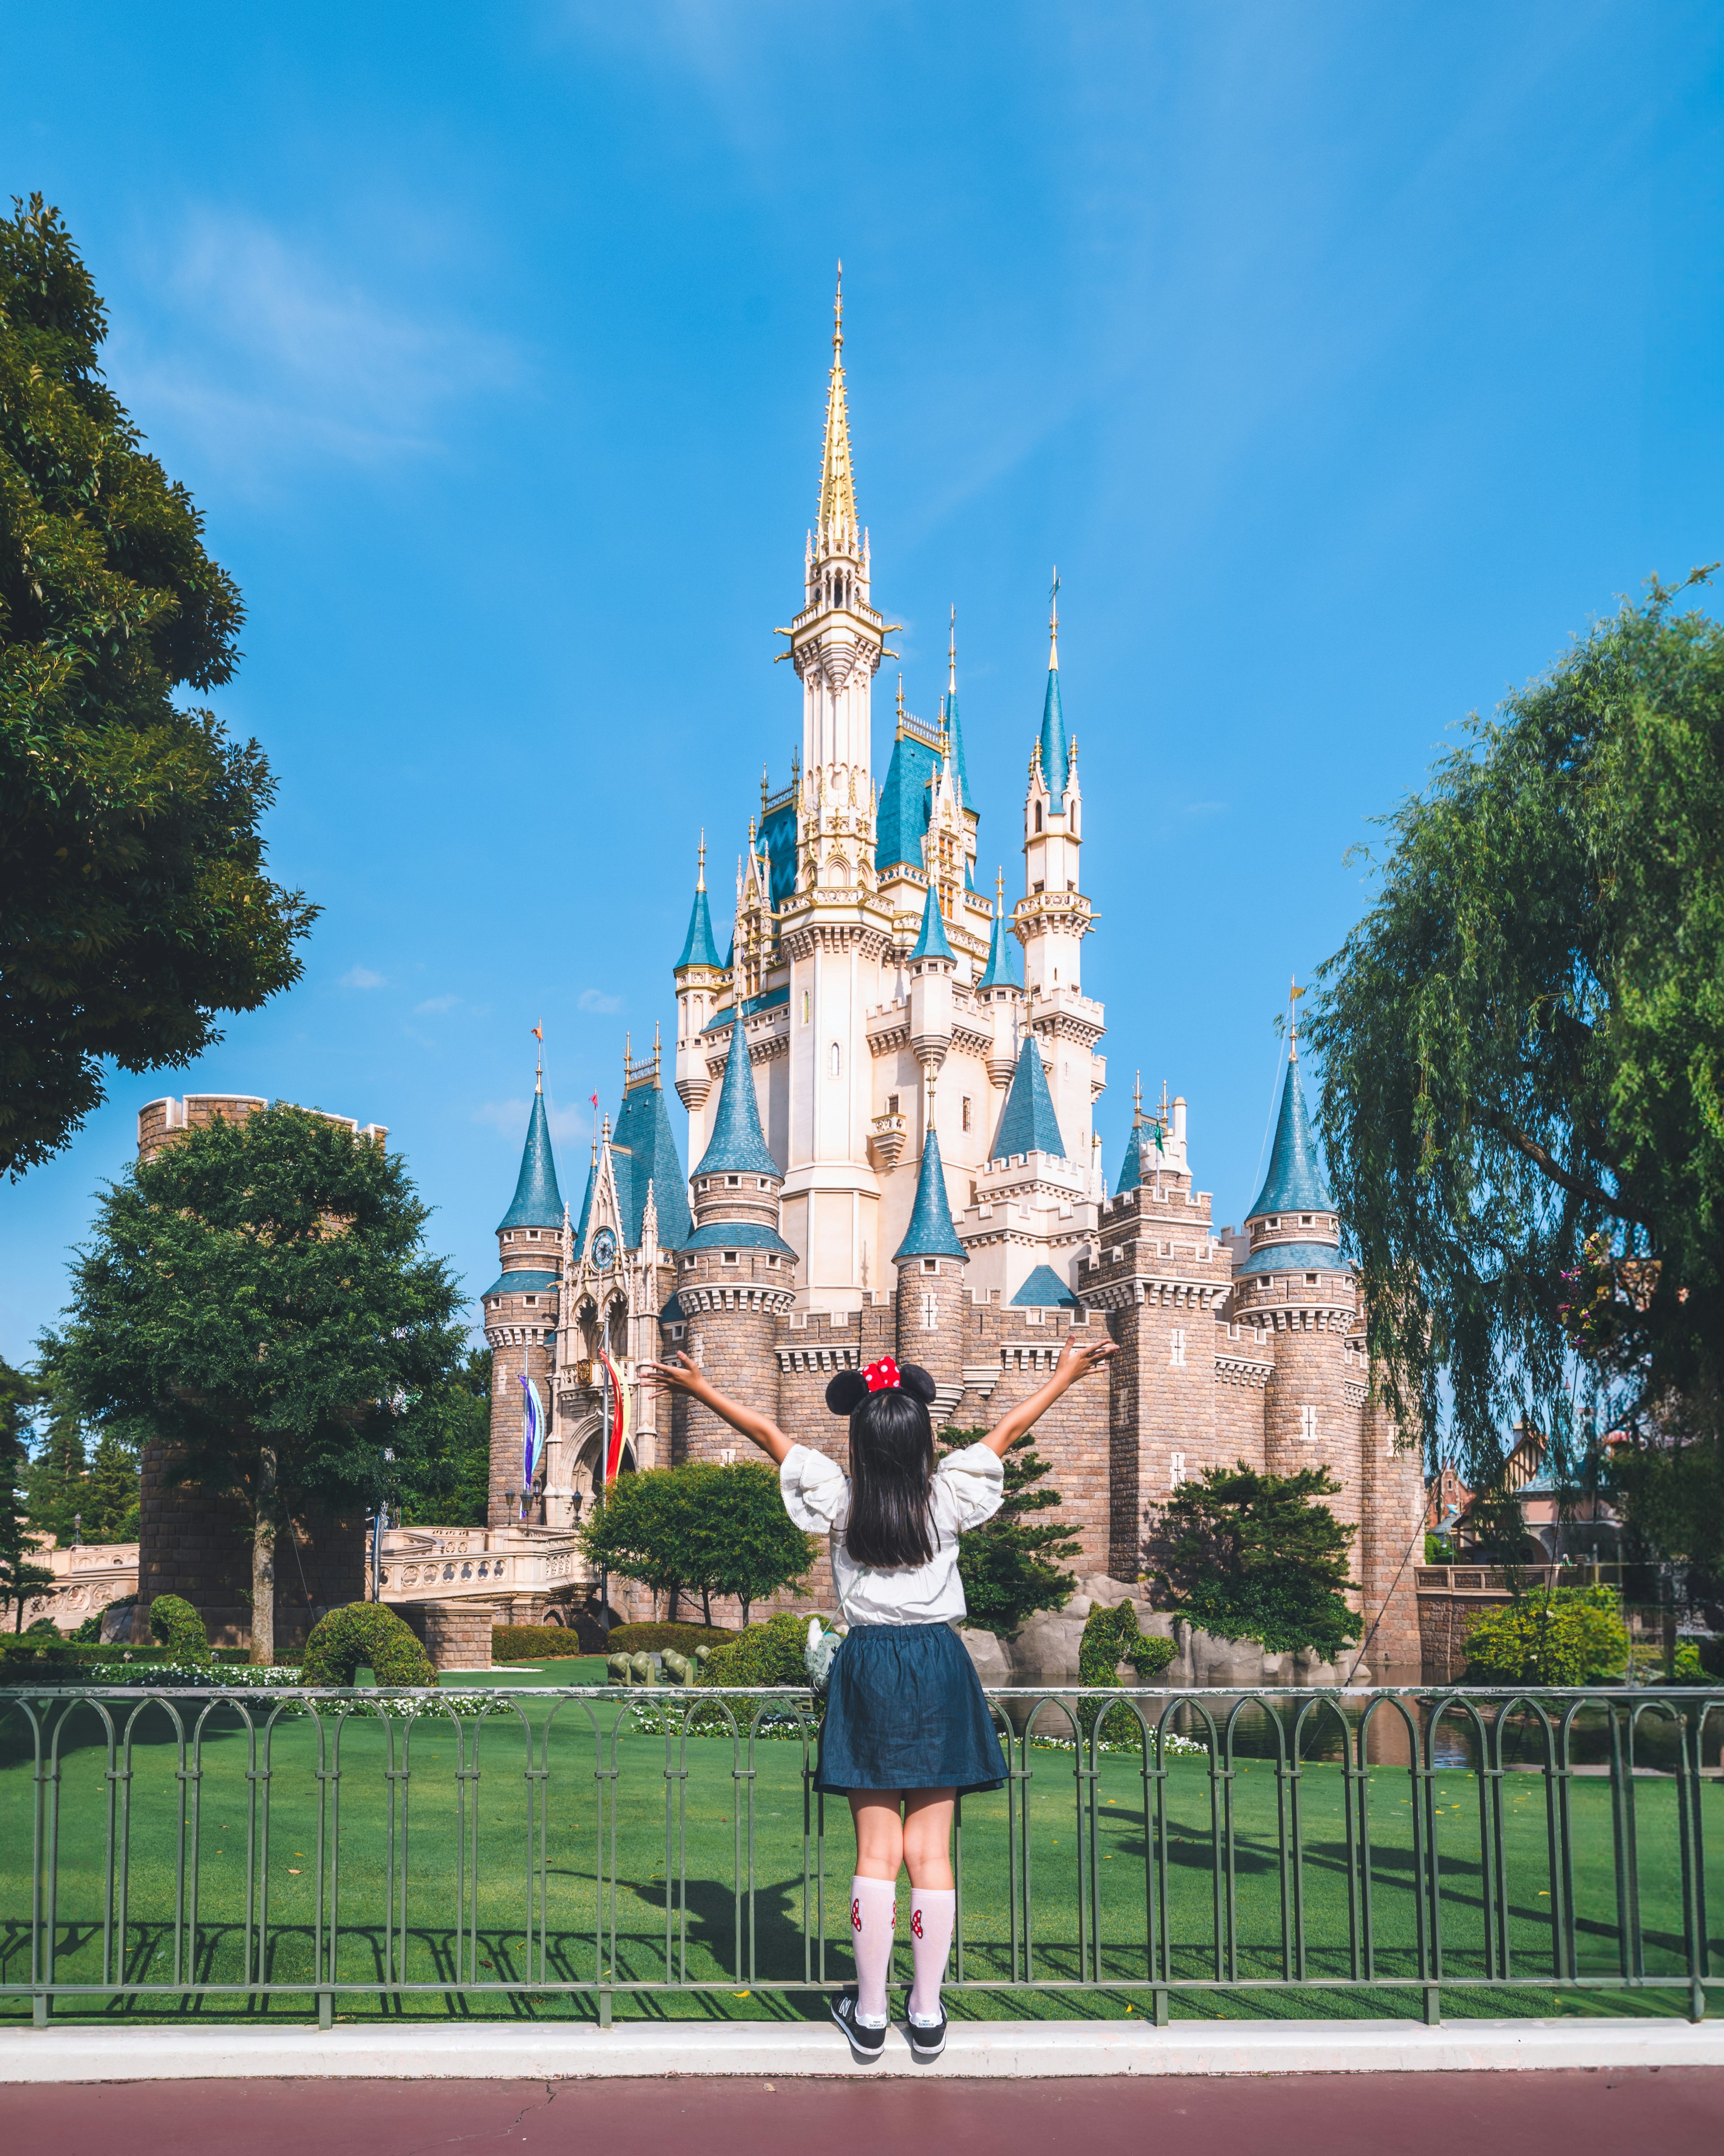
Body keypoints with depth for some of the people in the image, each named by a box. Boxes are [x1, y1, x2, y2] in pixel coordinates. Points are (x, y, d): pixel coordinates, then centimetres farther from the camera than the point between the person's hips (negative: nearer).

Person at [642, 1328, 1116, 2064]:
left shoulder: (840, 1501, -4)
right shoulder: (947, 1498, -3)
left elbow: (768, 1434, 6)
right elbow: (1007, 1431, 8)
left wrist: (699, 1388, 16)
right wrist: (1067, 1373, 21)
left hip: (868, 1667, 0)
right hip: (940, 1667, 0)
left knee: (877, 1851, 4)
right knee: (931, 1850, 4)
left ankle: (869, 2015, 9)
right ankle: (928, 2014, 10)